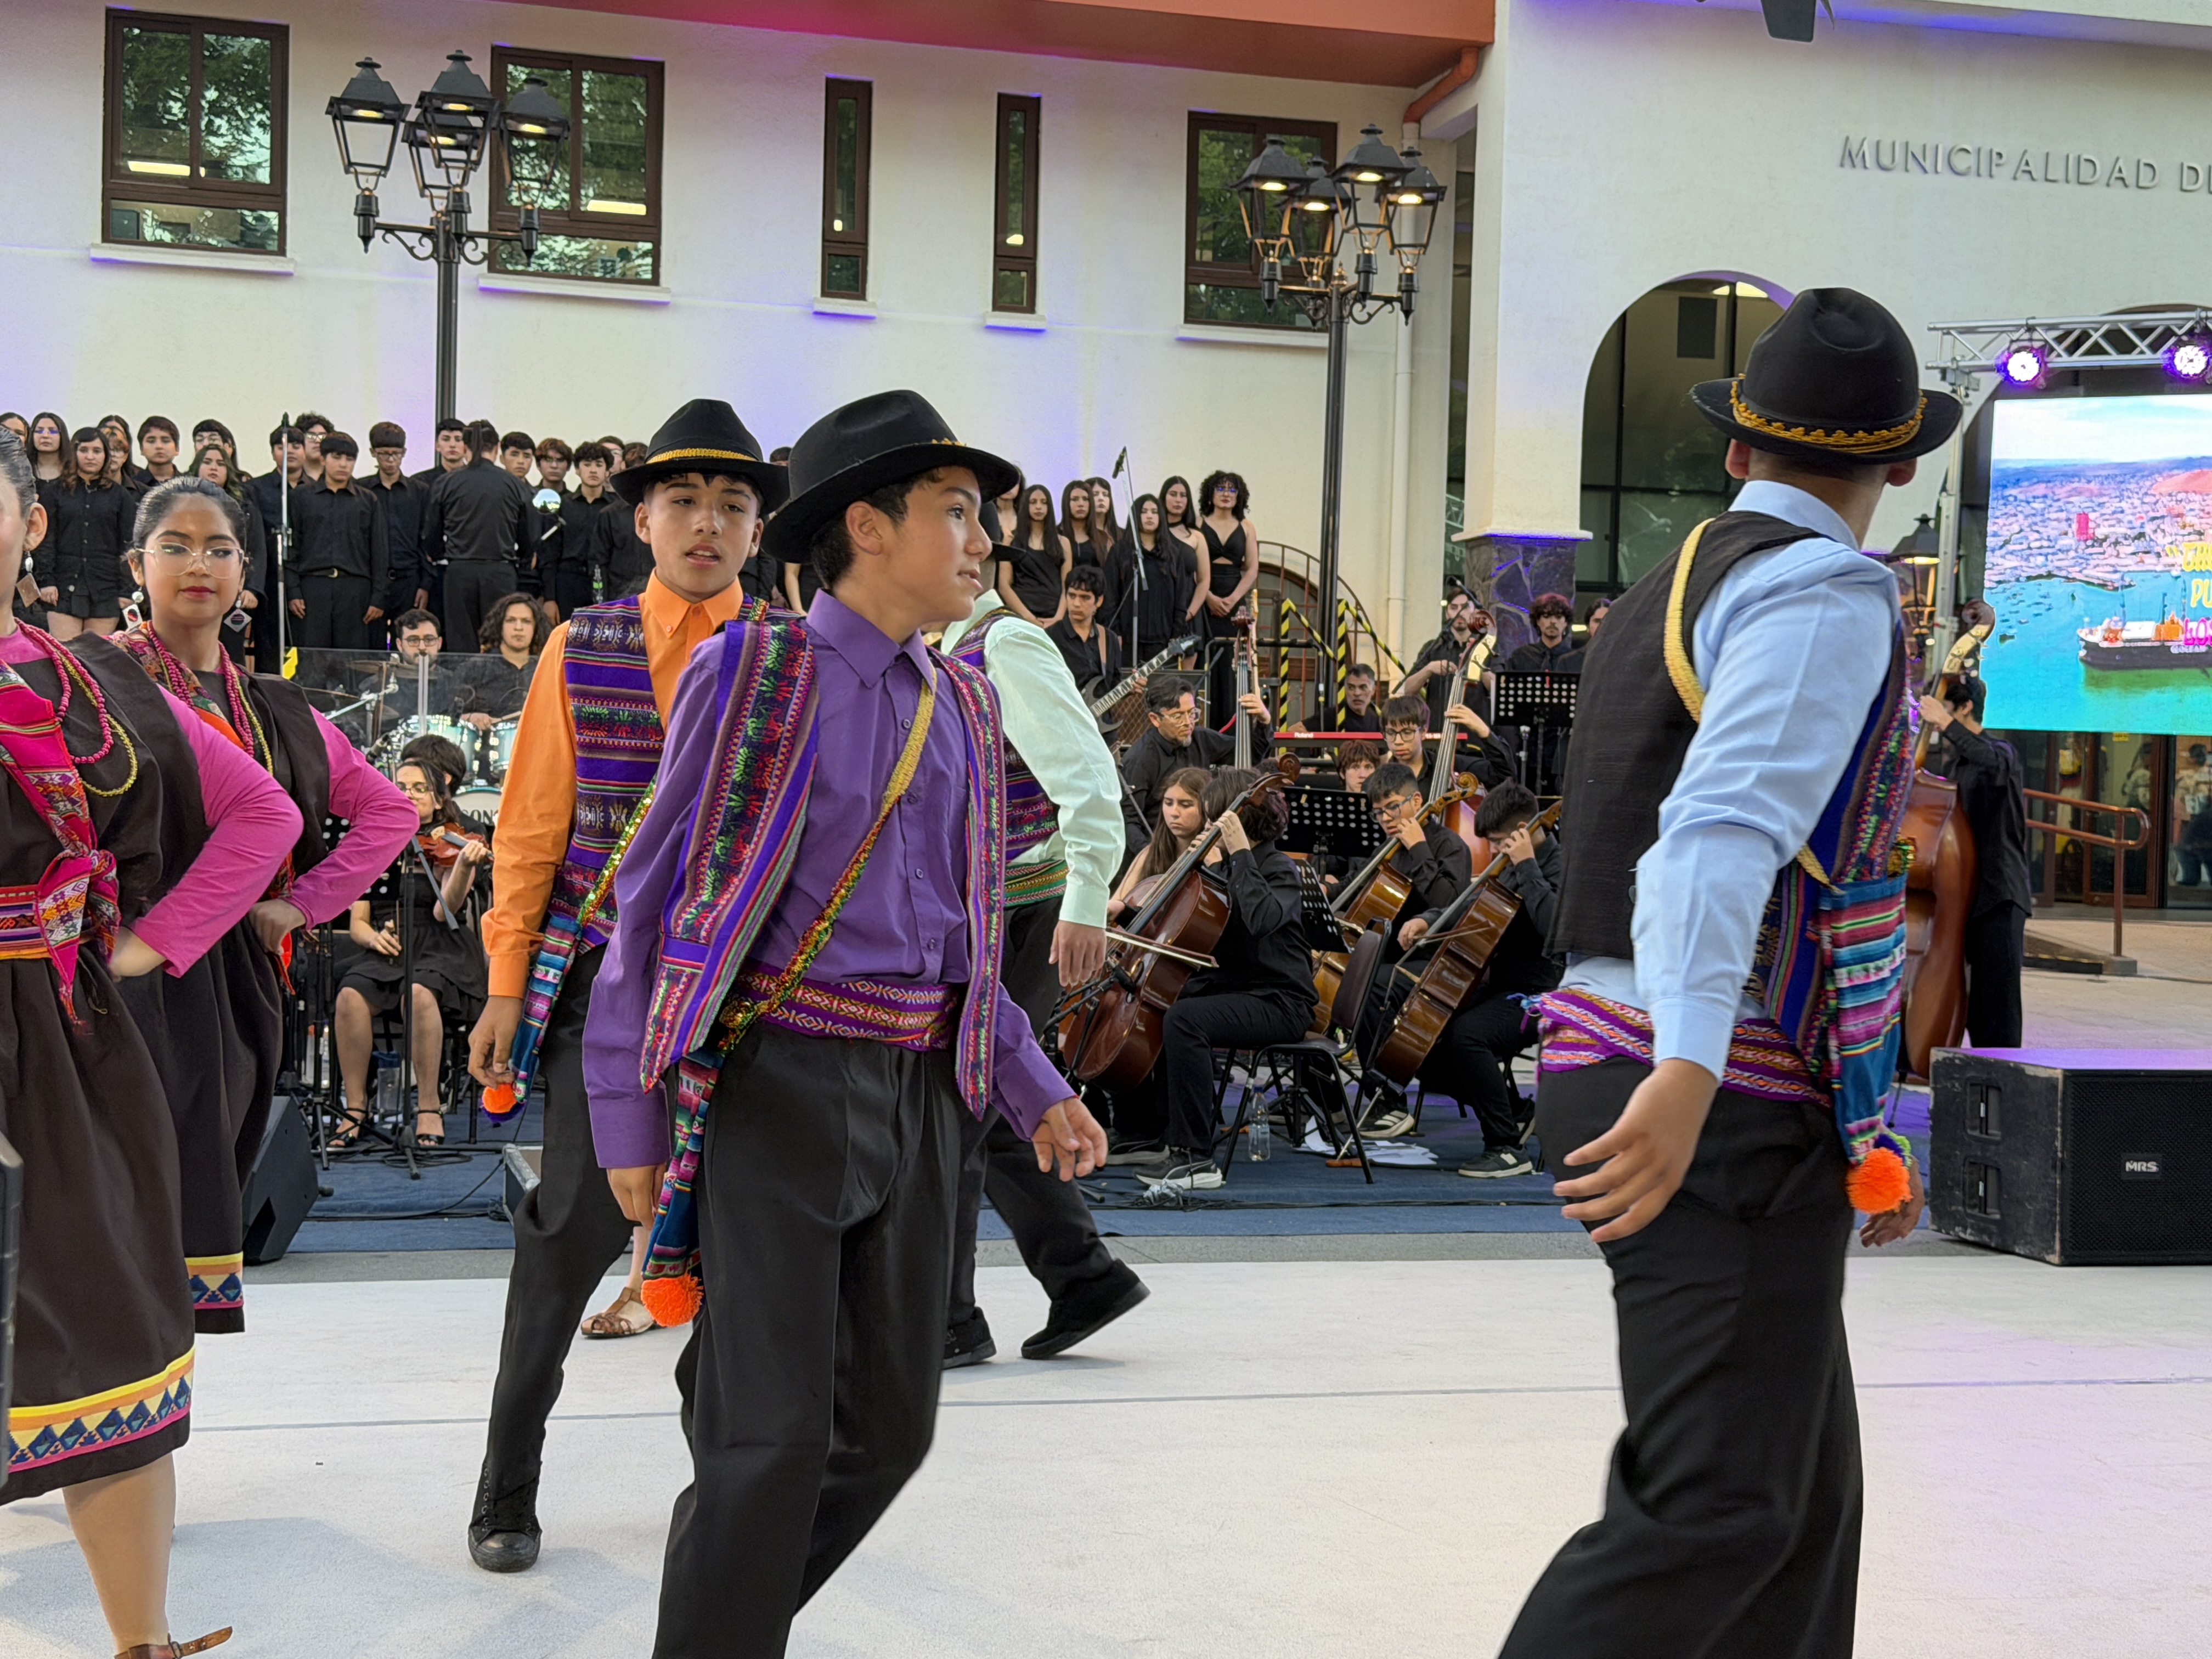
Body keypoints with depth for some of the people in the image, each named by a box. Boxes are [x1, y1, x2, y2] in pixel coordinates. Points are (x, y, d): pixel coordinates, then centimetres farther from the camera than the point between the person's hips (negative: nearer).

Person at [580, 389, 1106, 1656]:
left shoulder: (965, 707, 12)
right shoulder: (753, 673, -6)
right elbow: (656, 897, -5)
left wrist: (1034, 1093, 11)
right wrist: (630, 1113, -9)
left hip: (921, 1097, 6)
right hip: (776, 1088, -6)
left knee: (889, 1426, 13)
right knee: (773, 1436, -7)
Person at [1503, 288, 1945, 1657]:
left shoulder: (1668, 597, 19)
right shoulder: (1828, 590, -8)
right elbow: (1726, 829, -25)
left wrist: (1860, 1138, 24)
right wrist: (1689, 1072, -36)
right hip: (1727, 1115, -9)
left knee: (1808, 1495, 14)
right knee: (1720, 1509, -9)